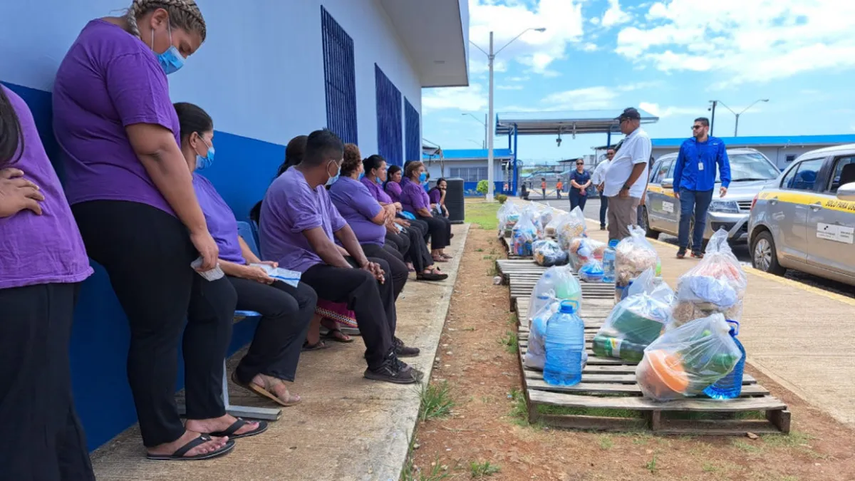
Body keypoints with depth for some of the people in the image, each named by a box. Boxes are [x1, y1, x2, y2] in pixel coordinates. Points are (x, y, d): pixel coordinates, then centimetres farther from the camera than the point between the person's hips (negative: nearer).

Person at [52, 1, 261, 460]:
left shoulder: (97, 44, 27)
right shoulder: (127, 48, -8)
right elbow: (156, 149, -19)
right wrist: (198, 227, -13)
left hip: (124, 214, 11)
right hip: (132, 215, -11)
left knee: (217, 300, 13)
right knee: (161, 328, 1)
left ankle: (206, 414, 22)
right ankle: (164, 437, 19)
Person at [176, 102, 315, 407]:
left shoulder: (202, 181, 18)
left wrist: (255, 262, 5)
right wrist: (241, 270, -18)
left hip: (237, 272, 10)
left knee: (306, 296, -2)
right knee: (284, 306, -24)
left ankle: (271, 372, -4)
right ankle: (250, 372, 2)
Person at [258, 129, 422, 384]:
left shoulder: (317, 188, 11)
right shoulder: (293, 187, -22)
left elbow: (342, 229, 12)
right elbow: (321, 245, -27)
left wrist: (364, 262, -2)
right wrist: (356, 272, -19)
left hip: (317, 260, 11)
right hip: (296, 269, -11)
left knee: (381, 268, 10)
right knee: (364, 282, -29)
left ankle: (387, 340, 16)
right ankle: (381, 362, -19)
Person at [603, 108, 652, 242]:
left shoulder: (640, 138, -14)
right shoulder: (630, 138, 18)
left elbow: (640, 165, -22)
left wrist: (626, 187, -23)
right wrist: (607, 183, 25)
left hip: (625, 193, -11)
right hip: (615, 191, 11)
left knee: (625, 231, -6)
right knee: (613, 229, 16)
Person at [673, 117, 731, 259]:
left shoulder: (717, 144, 1)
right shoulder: (686, 144, 3)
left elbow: (724, 165, -1)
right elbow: (678, 166, 7)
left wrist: (725, 183, -14)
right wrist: (676, 187, 8)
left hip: (706, 189, 1)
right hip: (687, 187, -1)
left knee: (701, 219, 9)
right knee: (685, 216, -10)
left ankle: (696, 248, 17)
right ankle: (682, 248, -1)